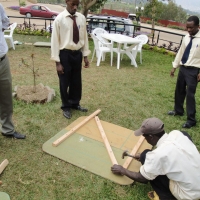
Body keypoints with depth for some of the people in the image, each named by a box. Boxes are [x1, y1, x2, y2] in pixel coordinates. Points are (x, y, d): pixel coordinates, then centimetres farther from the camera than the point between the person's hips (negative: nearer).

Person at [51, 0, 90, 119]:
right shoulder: (60, 19, -11)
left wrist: (85, 55, 6)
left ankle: (75, 103, 39)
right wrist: (57, 62, -13)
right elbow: (55, 40, -10)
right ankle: (66, 106, 30)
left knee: (77, 81, 17)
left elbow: (84, 37, 8)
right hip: (65, 54, -4)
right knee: (65, 82, 9)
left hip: (77, 53, 4)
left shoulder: (82, 18, 1)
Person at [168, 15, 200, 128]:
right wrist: (175, 66, 14)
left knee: (190, 94, -4)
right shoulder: (187, 37, 7)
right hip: (183, 68, 7)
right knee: (179, 91, 17)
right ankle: (178, 110, 38)